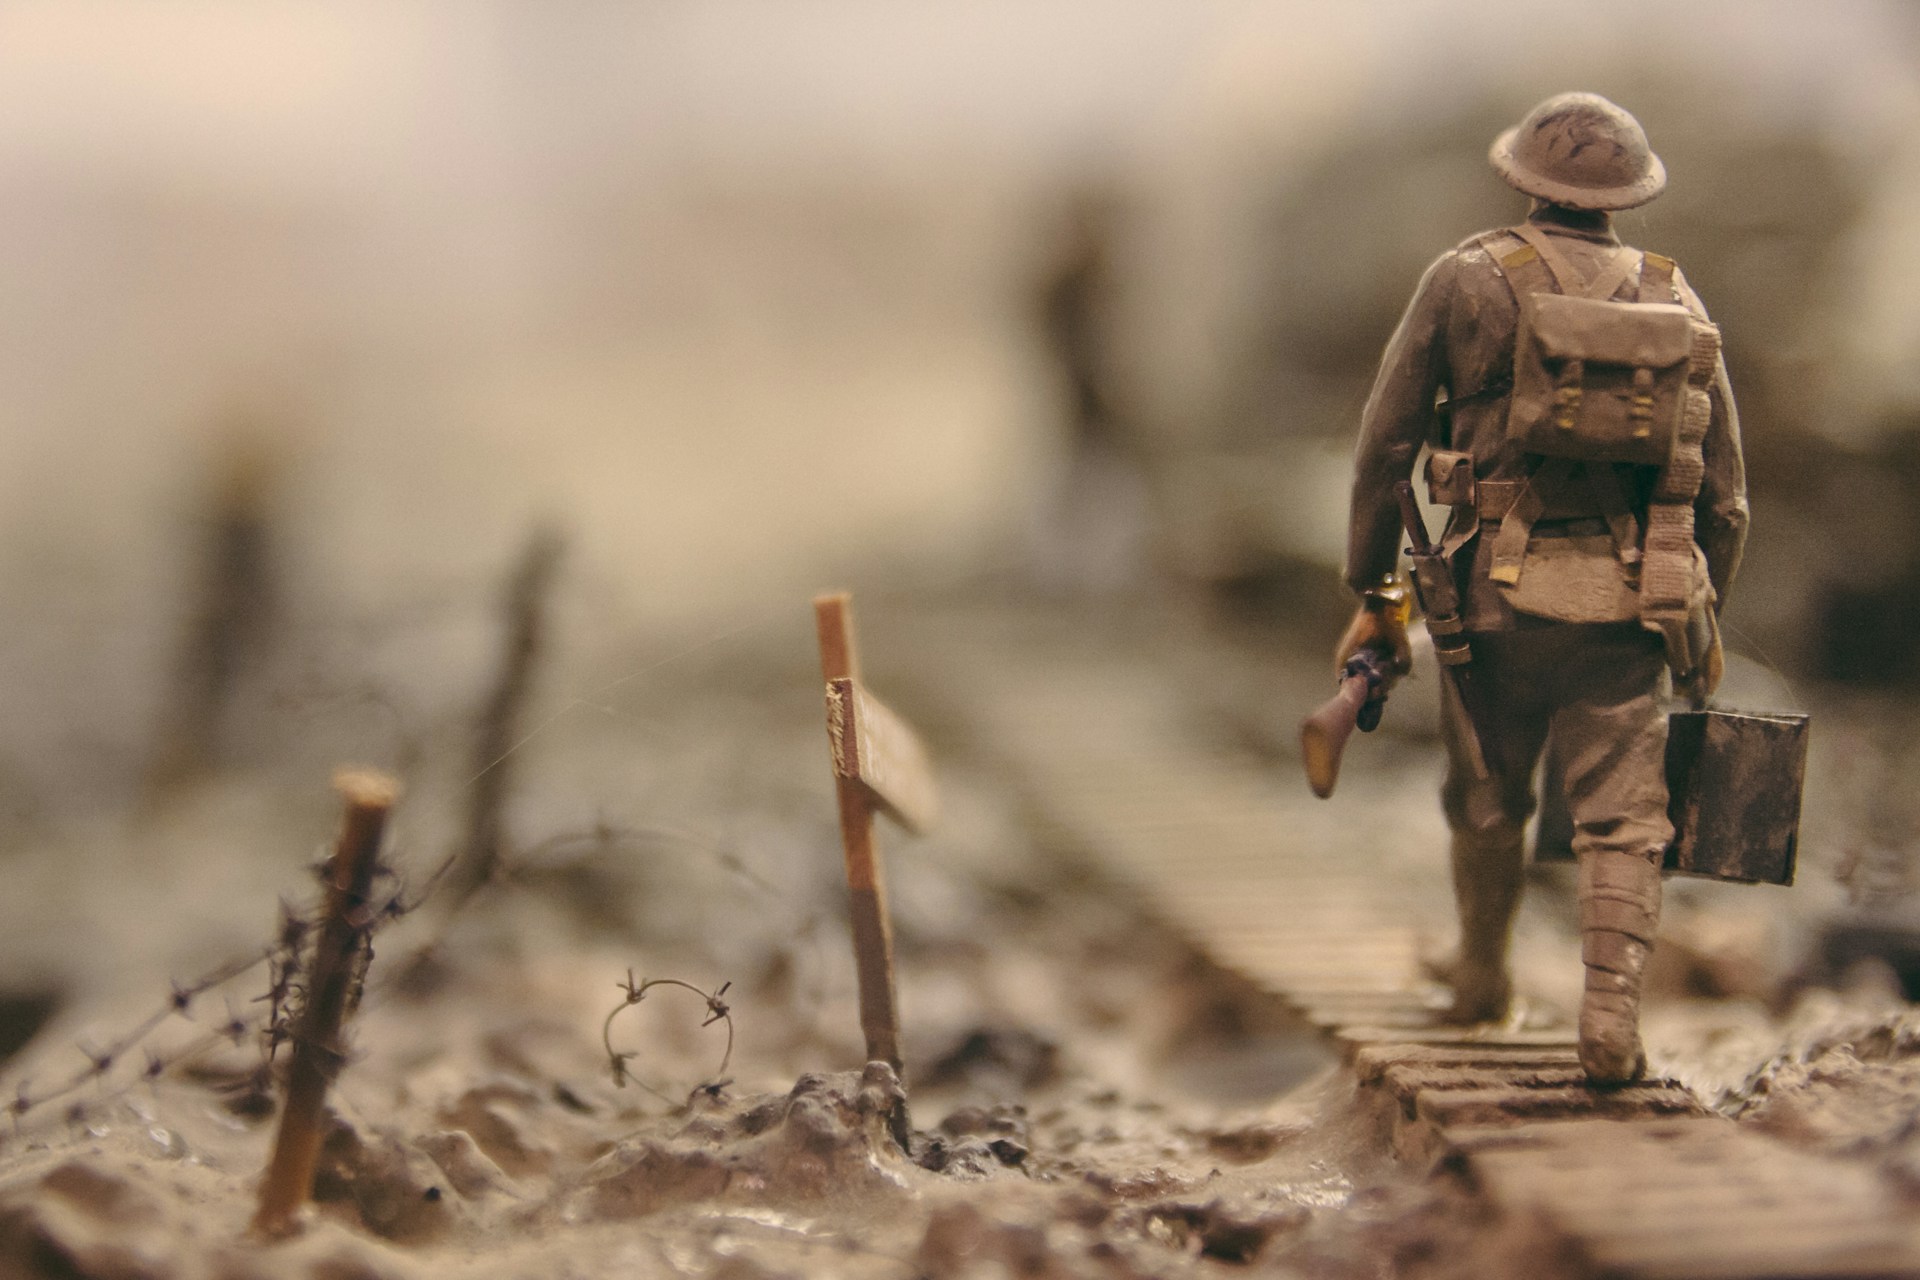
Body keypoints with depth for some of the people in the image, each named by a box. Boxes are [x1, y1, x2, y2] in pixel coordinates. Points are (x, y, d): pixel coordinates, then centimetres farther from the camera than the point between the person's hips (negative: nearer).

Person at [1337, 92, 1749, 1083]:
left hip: (1503, 590, -1)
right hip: (1629, 601, 1)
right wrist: (1705, 616, 20)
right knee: (1621, 818, 3)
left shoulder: (1470, 281, -2)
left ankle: (1481, 980, 37)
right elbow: (1724, 490, 9)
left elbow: (1385, 447, -2)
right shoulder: (1677, 305, 7)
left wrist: (1374, 592, 5)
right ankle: (1610, 1019, -10)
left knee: (1487, 802, 18)